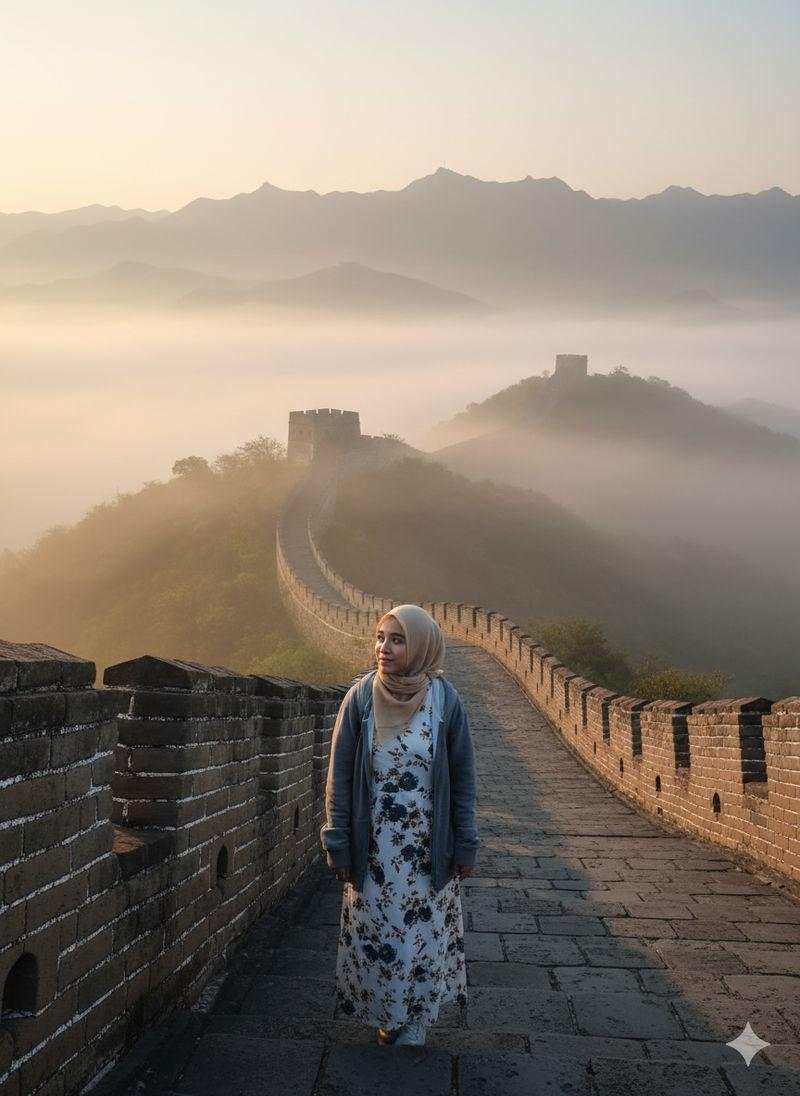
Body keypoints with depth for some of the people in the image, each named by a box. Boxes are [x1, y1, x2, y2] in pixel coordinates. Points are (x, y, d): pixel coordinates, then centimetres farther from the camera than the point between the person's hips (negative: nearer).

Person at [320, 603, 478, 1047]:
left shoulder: (445, 700, -8)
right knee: (376, 930, 9)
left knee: (424, 928, 10)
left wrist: (465, 844, -1)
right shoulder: (360, 698, -8)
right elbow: (339, 774, -4)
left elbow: (461, 776, -2)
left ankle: (416, 1016, 30)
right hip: (374, 845, 0)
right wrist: (338, 843, -6)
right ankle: (388, 1012, 31)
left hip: (428, 845, 0)